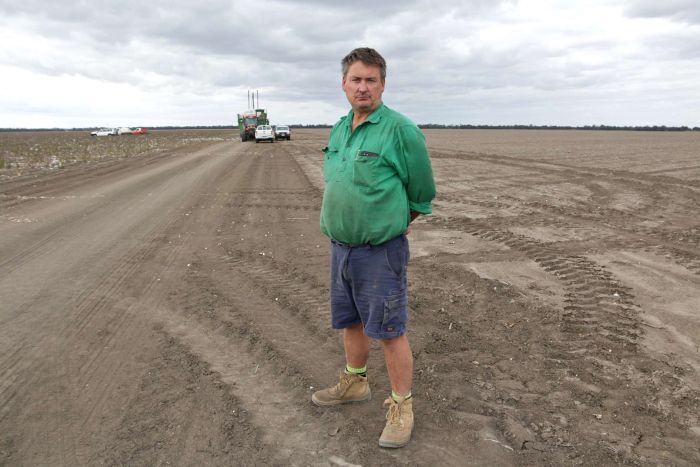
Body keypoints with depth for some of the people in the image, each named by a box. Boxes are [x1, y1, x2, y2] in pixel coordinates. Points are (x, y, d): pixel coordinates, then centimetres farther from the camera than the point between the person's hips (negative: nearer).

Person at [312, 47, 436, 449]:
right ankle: (355, 383, 41)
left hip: (380, 252, -7)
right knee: (351, 322, 21)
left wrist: (388, 225, 6)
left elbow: (422, 195, -5)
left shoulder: (401, 129, -14)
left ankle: (402, 407, 19)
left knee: (390, 331, 2)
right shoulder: (338, 130, 8)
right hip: (340, 247, 7)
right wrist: (340, 236, 16)